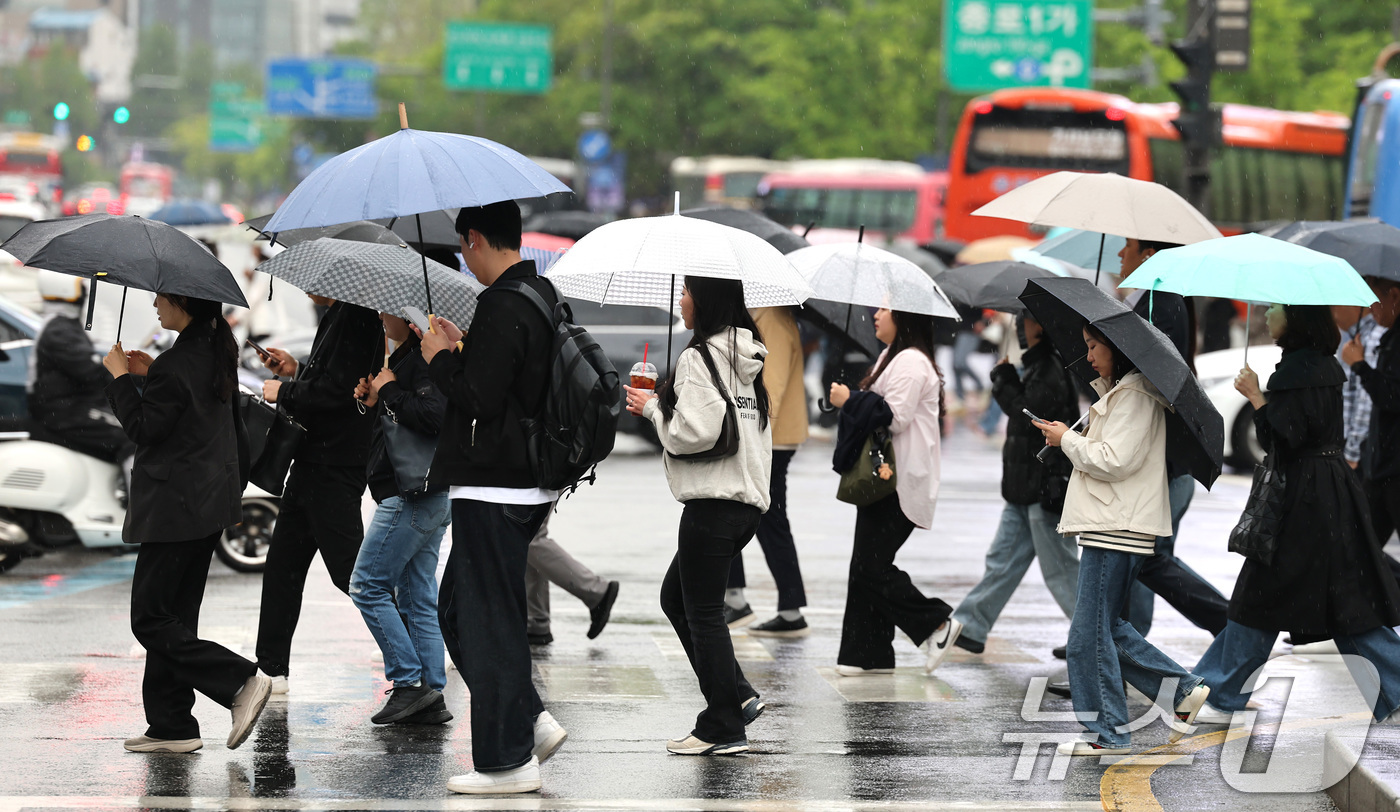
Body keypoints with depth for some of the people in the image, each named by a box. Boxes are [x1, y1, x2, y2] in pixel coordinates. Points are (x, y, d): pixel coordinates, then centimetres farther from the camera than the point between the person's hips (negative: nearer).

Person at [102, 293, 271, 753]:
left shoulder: (176, 366, -19)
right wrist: (149, 375, 14)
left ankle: (240, 682, -14)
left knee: (151, 620, -5)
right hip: (209, 503, 10)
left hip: (176, 506, -10)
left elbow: (144, 428, -17)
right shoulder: (217, 351, 10)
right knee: (172, 615, 12)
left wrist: (121, 376, -7)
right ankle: (171, 726, 12)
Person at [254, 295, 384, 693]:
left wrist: (284, 391, -11)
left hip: (334, 469, -11)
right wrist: (296, 372, 9)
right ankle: (272, 667, 21)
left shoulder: (356, 317, -16)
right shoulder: (338, 317, 15)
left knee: (348, 569, -9)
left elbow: (338, 390, -24)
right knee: (283, 565, 14)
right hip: (312, 464, 11)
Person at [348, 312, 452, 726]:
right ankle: (432, 697, 11)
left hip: (410, 498, -10)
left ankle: (409, 682, -5)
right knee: (418, 597, 11)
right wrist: (374, 401, 7)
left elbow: (433, 416, -30)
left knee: (367, 585, -4)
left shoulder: (424, 358, -16)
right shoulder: (404, 357, 17)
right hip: (428, 498, 10)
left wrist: (389, 392, -17)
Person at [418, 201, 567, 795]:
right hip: (527, 485, 10)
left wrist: (440, 358, -7)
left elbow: (479, 398, -23)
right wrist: (463, 349, 15)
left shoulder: (502, 307, -18)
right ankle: (533, 720, 14)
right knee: (457, 609, 17)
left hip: (491, 490, -10)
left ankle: (508, 760, 3)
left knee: (487, 619, -2)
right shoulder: (544, 295, 12)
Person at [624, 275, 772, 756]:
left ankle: (723, 729, 3)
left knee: (703, 613, -1)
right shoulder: (746, 359, 14)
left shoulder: (699, 358, -13)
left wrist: (652, 407, -4)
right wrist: (660, 407, 17)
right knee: (675, 596, 19)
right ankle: (737, 695, 16)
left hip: (713, 502, -9)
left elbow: (694, 432, -21)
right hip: (748, 500, 9)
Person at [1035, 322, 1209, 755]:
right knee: (1106, 626, 13)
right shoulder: (1118, 392, 19)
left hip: (1119, 528, -11)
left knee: (1090, 632, -6)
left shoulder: (1136, 396, -13)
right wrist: (1075, 439, 9)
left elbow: (1114, 460, -20)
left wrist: (1068, 439, -9)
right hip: (1109, 525, 11)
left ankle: (1107, 732, 1)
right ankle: (1183, 688, 16)